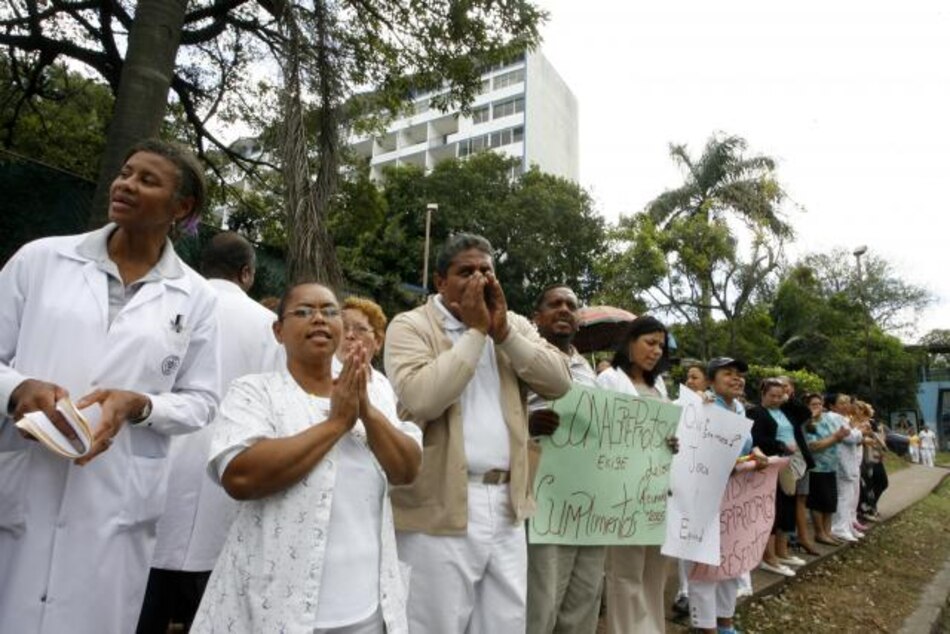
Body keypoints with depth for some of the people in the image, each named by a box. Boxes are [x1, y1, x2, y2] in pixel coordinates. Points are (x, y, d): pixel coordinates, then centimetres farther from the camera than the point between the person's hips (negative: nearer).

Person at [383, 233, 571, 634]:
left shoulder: (514, 325, 12)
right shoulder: (410, 326, -4)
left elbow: (559, 382, 0)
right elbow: (422, 399, -21)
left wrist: (502, 331, -8)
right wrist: (475, 331, -13)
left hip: (506, 504, 5)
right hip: (442, 509, -5)